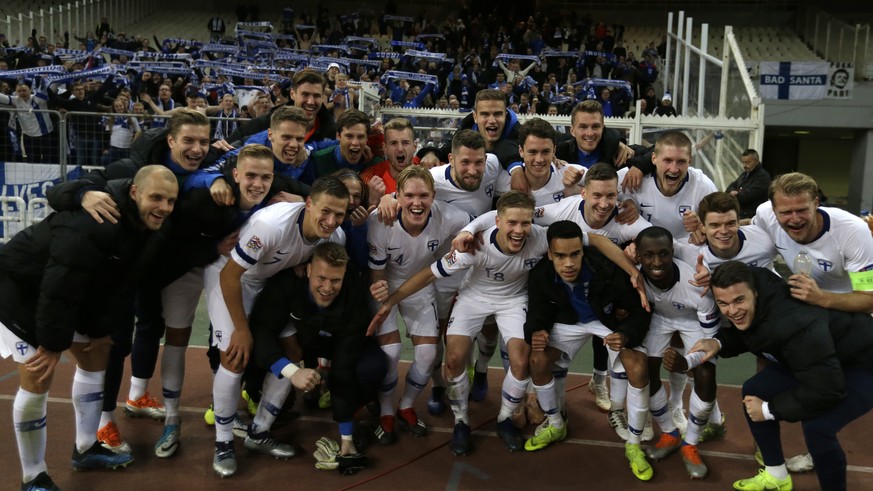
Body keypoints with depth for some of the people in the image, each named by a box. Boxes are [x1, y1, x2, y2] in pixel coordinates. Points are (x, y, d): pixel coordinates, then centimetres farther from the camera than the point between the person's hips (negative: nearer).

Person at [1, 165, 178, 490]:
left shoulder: (148, 230, -8)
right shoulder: (91, 223, -37)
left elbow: (123, 285, 0)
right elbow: (59, 288, -35)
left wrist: (102, 328, -1)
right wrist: (51, 343, -27)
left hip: (77, 295, 9)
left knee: (96, 357, 13)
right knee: (38, 380, -10)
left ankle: (86, 449, 29)